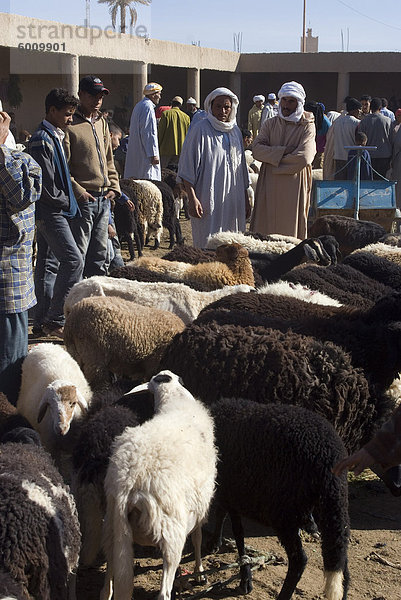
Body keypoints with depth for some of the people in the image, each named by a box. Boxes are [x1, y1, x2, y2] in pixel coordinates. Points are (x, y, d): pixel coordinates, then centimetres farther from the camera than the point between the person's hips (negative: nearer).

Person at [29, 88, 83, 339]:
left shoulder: (54, 137, 16)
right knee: (74, 260, -15)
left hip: (51, 212, 11)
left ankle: (43, 320, 19)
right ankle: (55, 320, -11)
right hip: (50, 212, -11)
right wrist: (66, 202, -9)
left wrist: (67, 203, 13)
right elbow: (45, 184, -20)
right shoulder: (42, 140, -15)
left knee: (48, 263, 12)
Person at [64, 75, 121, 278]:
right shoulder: (70, 125, -8)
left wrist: (113, 186, 10)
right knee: (78, 256, -4)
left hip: (104, 199, 7)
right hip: (82, 200, -7)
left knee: (100, 254, 13)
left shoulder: (101, 123, 16)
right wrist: (78, 191, -18)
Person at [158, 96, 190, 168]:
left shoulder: (166, 114, -3)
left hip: (167, 149, -4)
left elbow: (160, 132, -4)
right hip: (181, 150, 4)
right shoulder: (186, 117, 7)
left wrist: (157, 147, 2)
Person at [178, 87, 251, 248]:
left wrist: (245, 198, 20)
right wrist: (192, 198, -18)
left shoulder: (235, 131, 14)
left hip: (233, 201, 6)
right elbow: (187, 168, -10)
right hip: (207, 201, -6)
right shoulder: (200, 130, -7)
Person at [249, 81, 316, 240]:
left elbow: (303, 158, -15)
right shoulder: (270, 124, 10)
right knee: (266, 226, 1)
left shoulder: (307, 127, -1)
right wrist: (283, 151, -14)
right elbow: (257, 149, -3)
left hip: (294, 186, -3)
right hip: (269, 185, 3)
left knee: (291, 226, 1)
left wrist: (273, 159, -8)